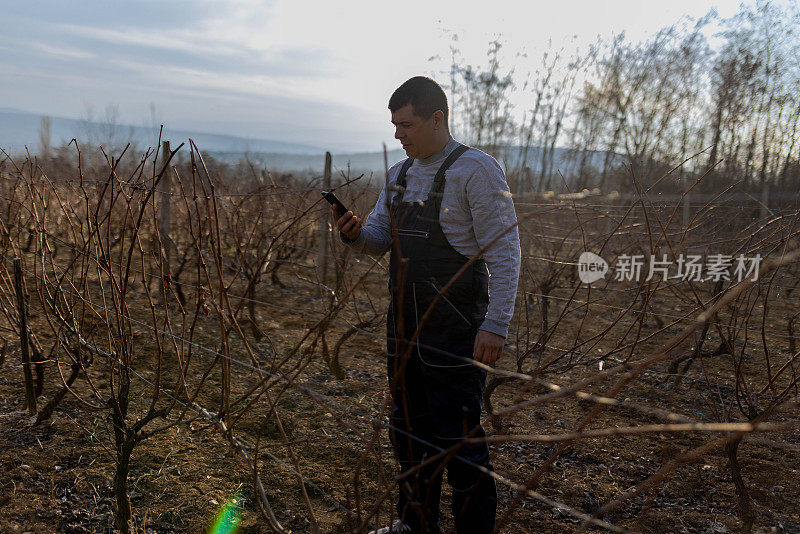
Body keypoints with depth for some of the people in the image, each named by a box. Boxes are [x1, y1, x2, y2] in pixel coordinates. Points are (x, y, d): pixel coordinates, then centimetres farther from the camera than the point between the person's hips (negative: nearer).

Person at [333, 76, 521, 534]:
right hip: (405, 323, 8)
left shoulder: (476, 169, -11)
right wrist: (355, 233, -9)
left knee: (457, 436, -1)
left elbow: (505, 251, -15)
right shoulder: (400, 174, 12)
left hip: (456, 329, -8)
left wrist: (496, 325, -22)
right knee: (410, 427, 18)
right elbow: (378, 240, 14)